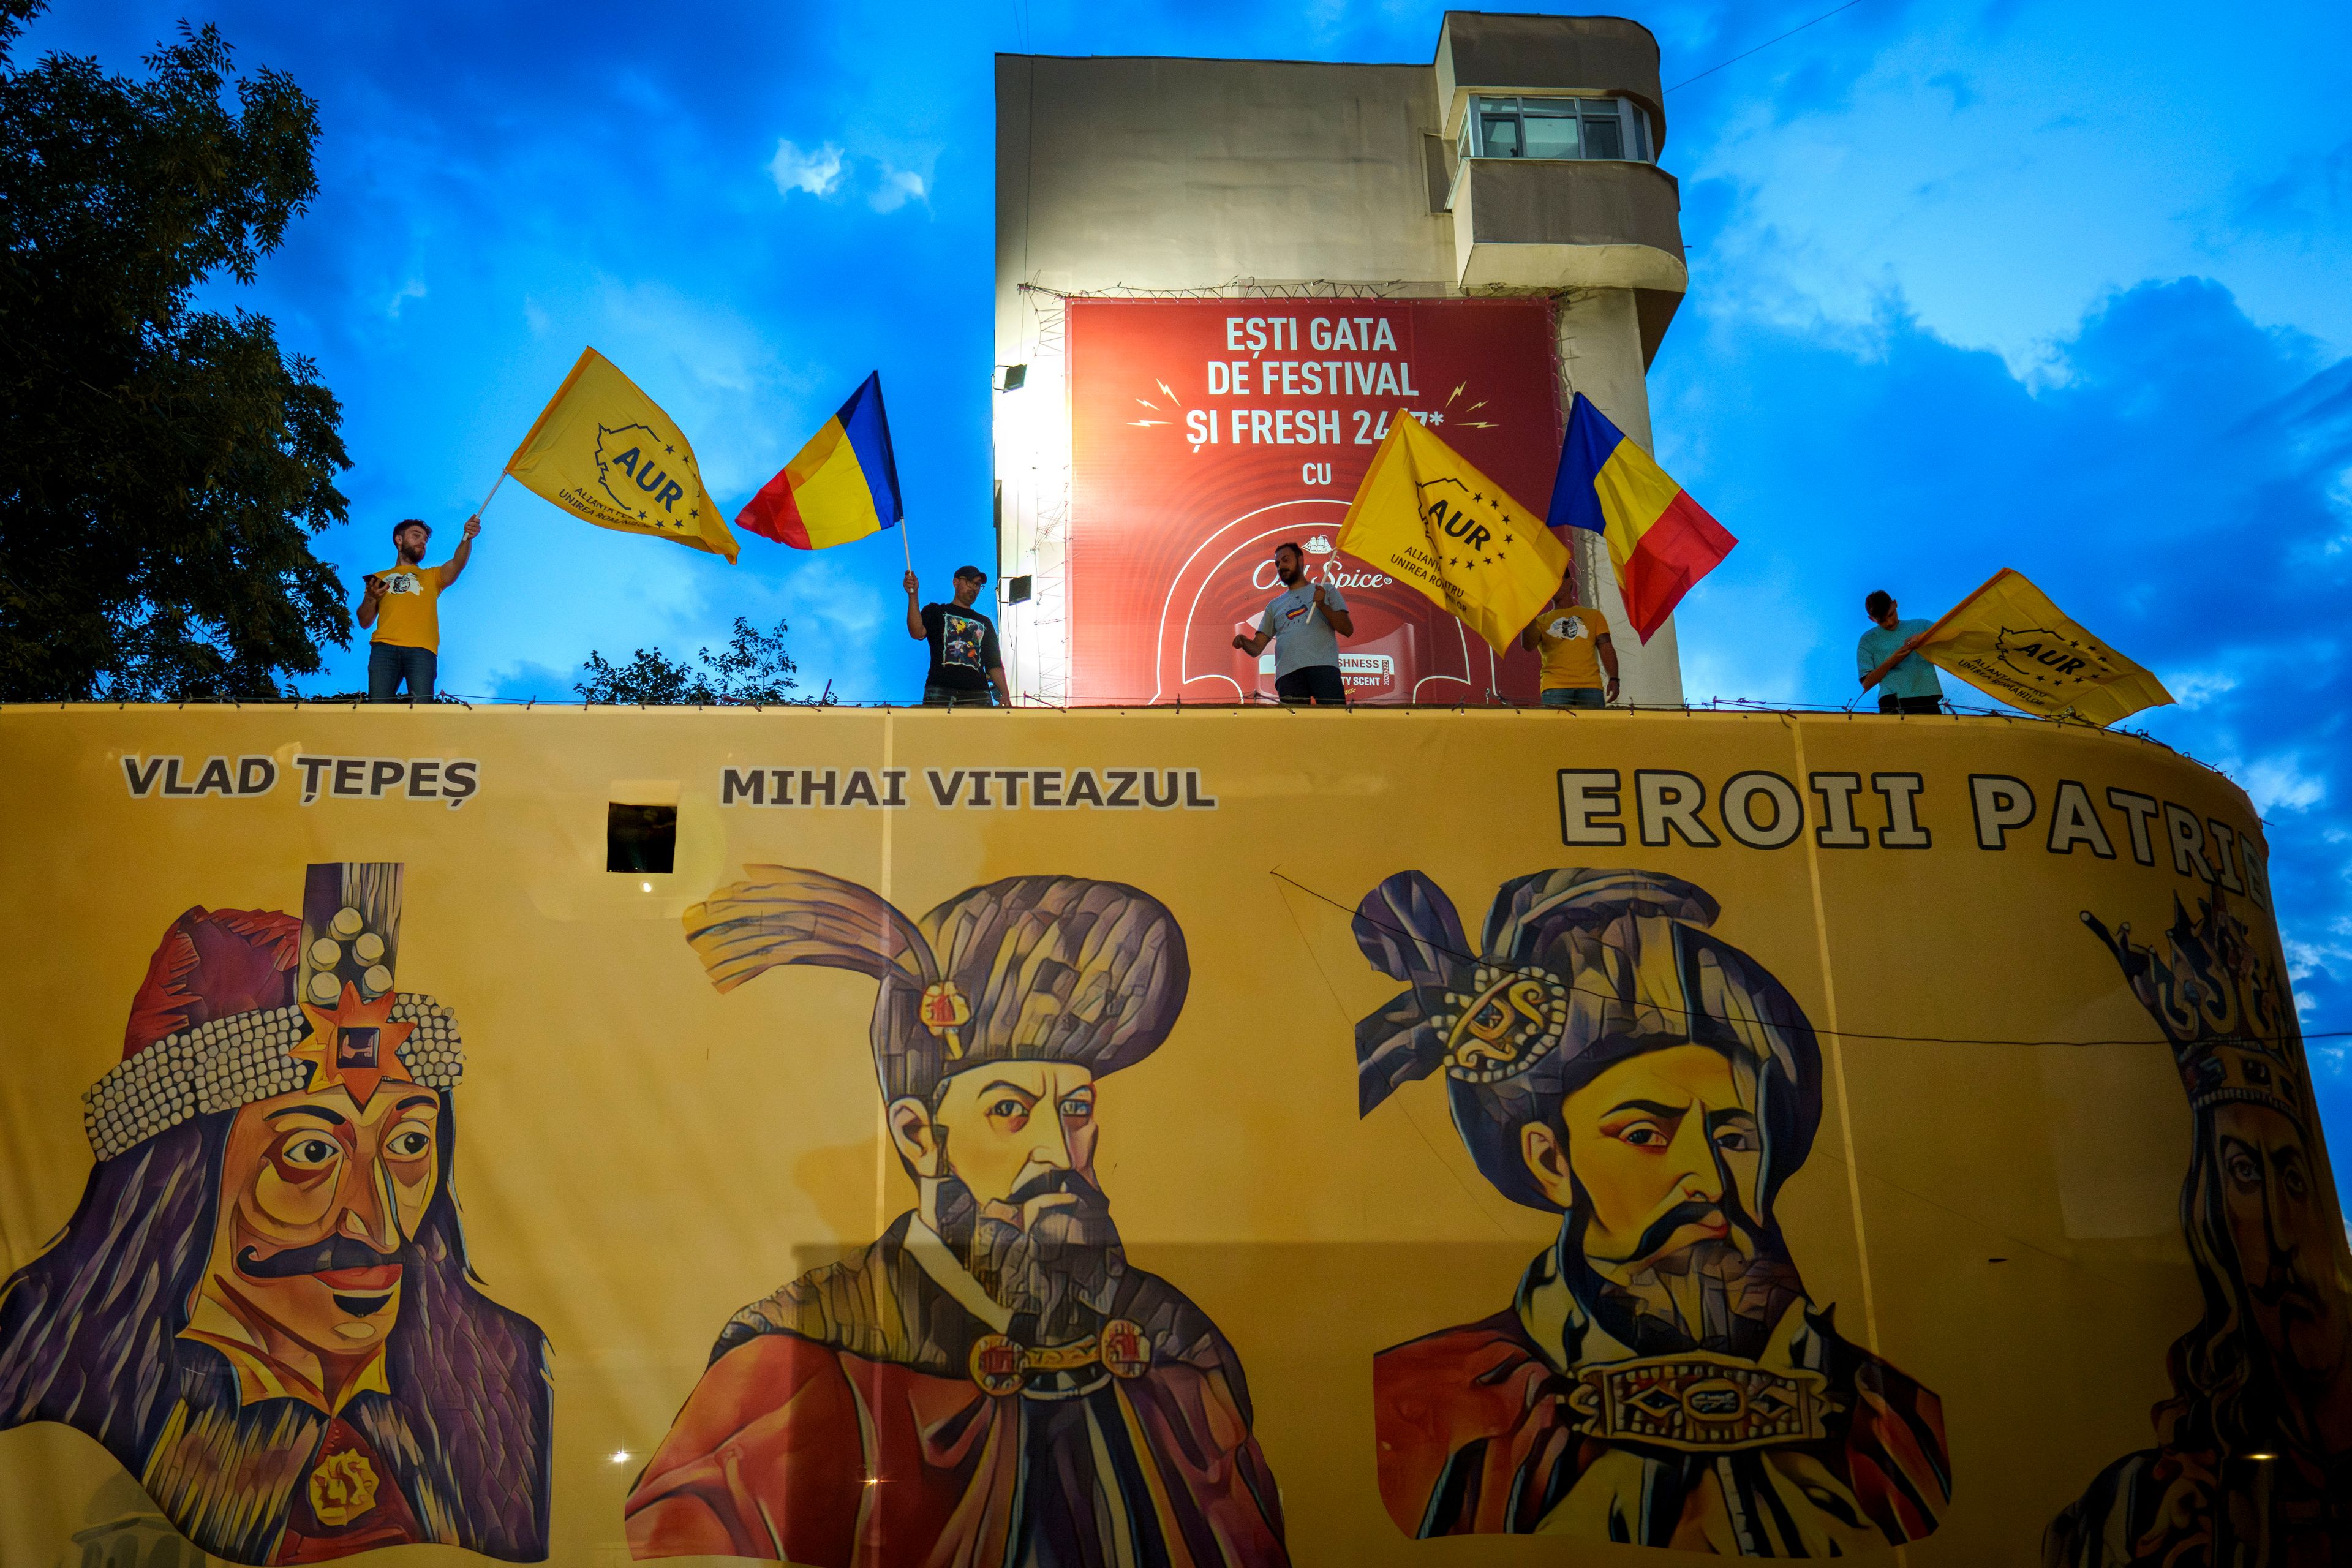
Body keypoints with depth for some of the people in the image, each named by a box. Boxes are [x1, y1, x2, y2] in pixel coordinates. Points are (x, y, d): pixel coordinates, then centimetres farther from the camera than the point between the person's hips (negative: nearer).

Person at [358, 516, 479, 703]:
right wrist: (372, 597, 4)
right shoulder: (379, 578, 28)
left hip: (421, 651, -1)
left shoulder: (432, 576, 28)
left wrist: (467, 538, -13)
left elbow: (457, 564, 5)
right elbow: (365, 623, 22)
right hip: (384, 648, 1)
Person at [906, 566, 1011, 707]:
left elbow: (994, 664, 21)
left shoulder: (984, 623, 28)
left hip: (977, 695, 3)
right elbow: (917, 633, -5)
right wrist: (913, 595, -15)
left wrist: (1005, 694, 5)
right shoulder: (935, 612, 17)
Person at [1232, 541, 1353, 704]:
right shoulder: (1275, 606, 27)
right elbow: (1257, 648, 20)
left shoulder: (1326, 591, 19)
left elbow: (1348, 630, 9)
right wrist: (1244, 641, -2)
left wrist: (1323, 606, -4)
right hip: (1288, 672, 3)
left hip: (1323, 666, -3)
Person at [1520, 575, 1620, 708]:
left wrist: (1613, 679, -2)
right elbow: (1527, 645, 0)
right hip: (1555, 688, -1)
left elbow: (1606, 648, 13)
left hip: (1590, 687, 1)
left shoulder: (1593, 615, 22)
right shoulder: (1541, 621, 20)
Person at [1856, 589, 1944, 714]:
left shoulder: (1921, 626, 19)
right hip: (1893, 703, -2)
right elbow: (1866, 684, 7)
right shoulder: (1868, 640, 14)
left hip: (1927, 700, 2)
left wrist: (1924, 637, -4)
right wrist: (1891, 661, -5)